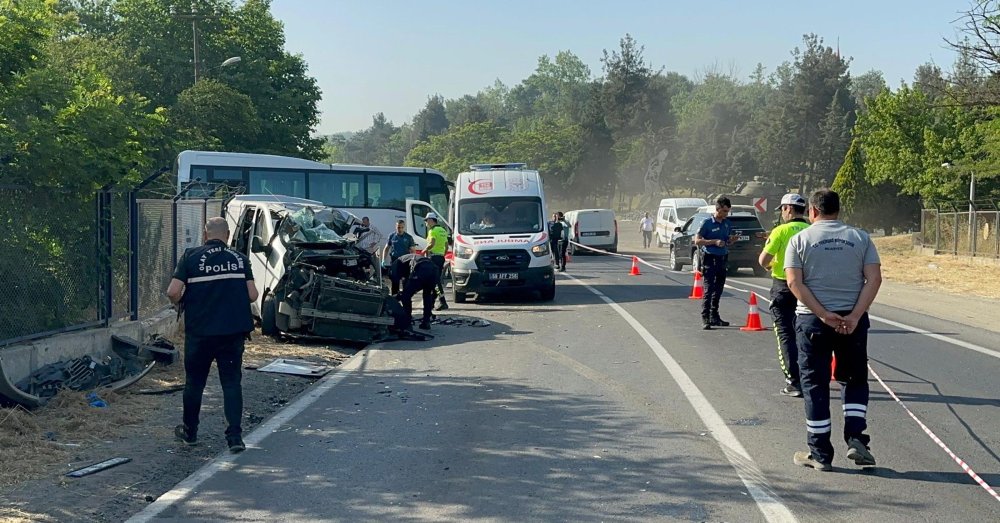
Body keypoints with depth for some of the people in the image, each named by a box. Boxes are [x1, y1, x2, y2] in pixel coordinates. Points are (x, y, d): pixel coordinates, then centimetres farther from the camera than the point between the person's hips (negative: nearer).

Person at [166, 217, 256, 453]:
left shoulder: (191, 257, -4)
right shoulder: (239, 259, 2)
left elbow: (173, 292, -10)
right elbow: (252, 295, -1)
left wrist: (180, 302, 11)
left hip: (200, 330, -1)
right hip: (234, 330, 1)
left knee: (194, 382, 15)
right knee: (232, 382, 6)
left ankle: (189, 432, 29)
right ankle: (235, 436, -1)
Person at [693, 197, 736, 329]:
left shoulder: (727, 223, 9)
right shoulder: (707, 223, -9)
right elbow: (697, 240, -10)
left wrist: (730, 240, -2)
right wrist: (714, 242, -20)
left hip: (722, 259, 6)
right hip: (710, 258, -6)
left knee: (718, 289, 12)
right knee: (709, 289, -9)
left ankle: (714, 317, 22)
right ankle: (705, 319, -8)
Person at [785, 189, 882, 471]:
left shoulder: (800, 239, -1)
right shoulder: (860, 238, 5)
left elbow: (795, 283, -11)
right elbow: (874, 279, -5)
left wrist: (824, 314, -13)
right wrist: (855, 315, -11)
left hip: (811, 320, -2)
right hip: (853, 319, 2)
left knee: (815, 385, 6)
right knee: (855, 380, 17)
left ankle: (820, 453, 9)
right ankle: (855, 437, 1)